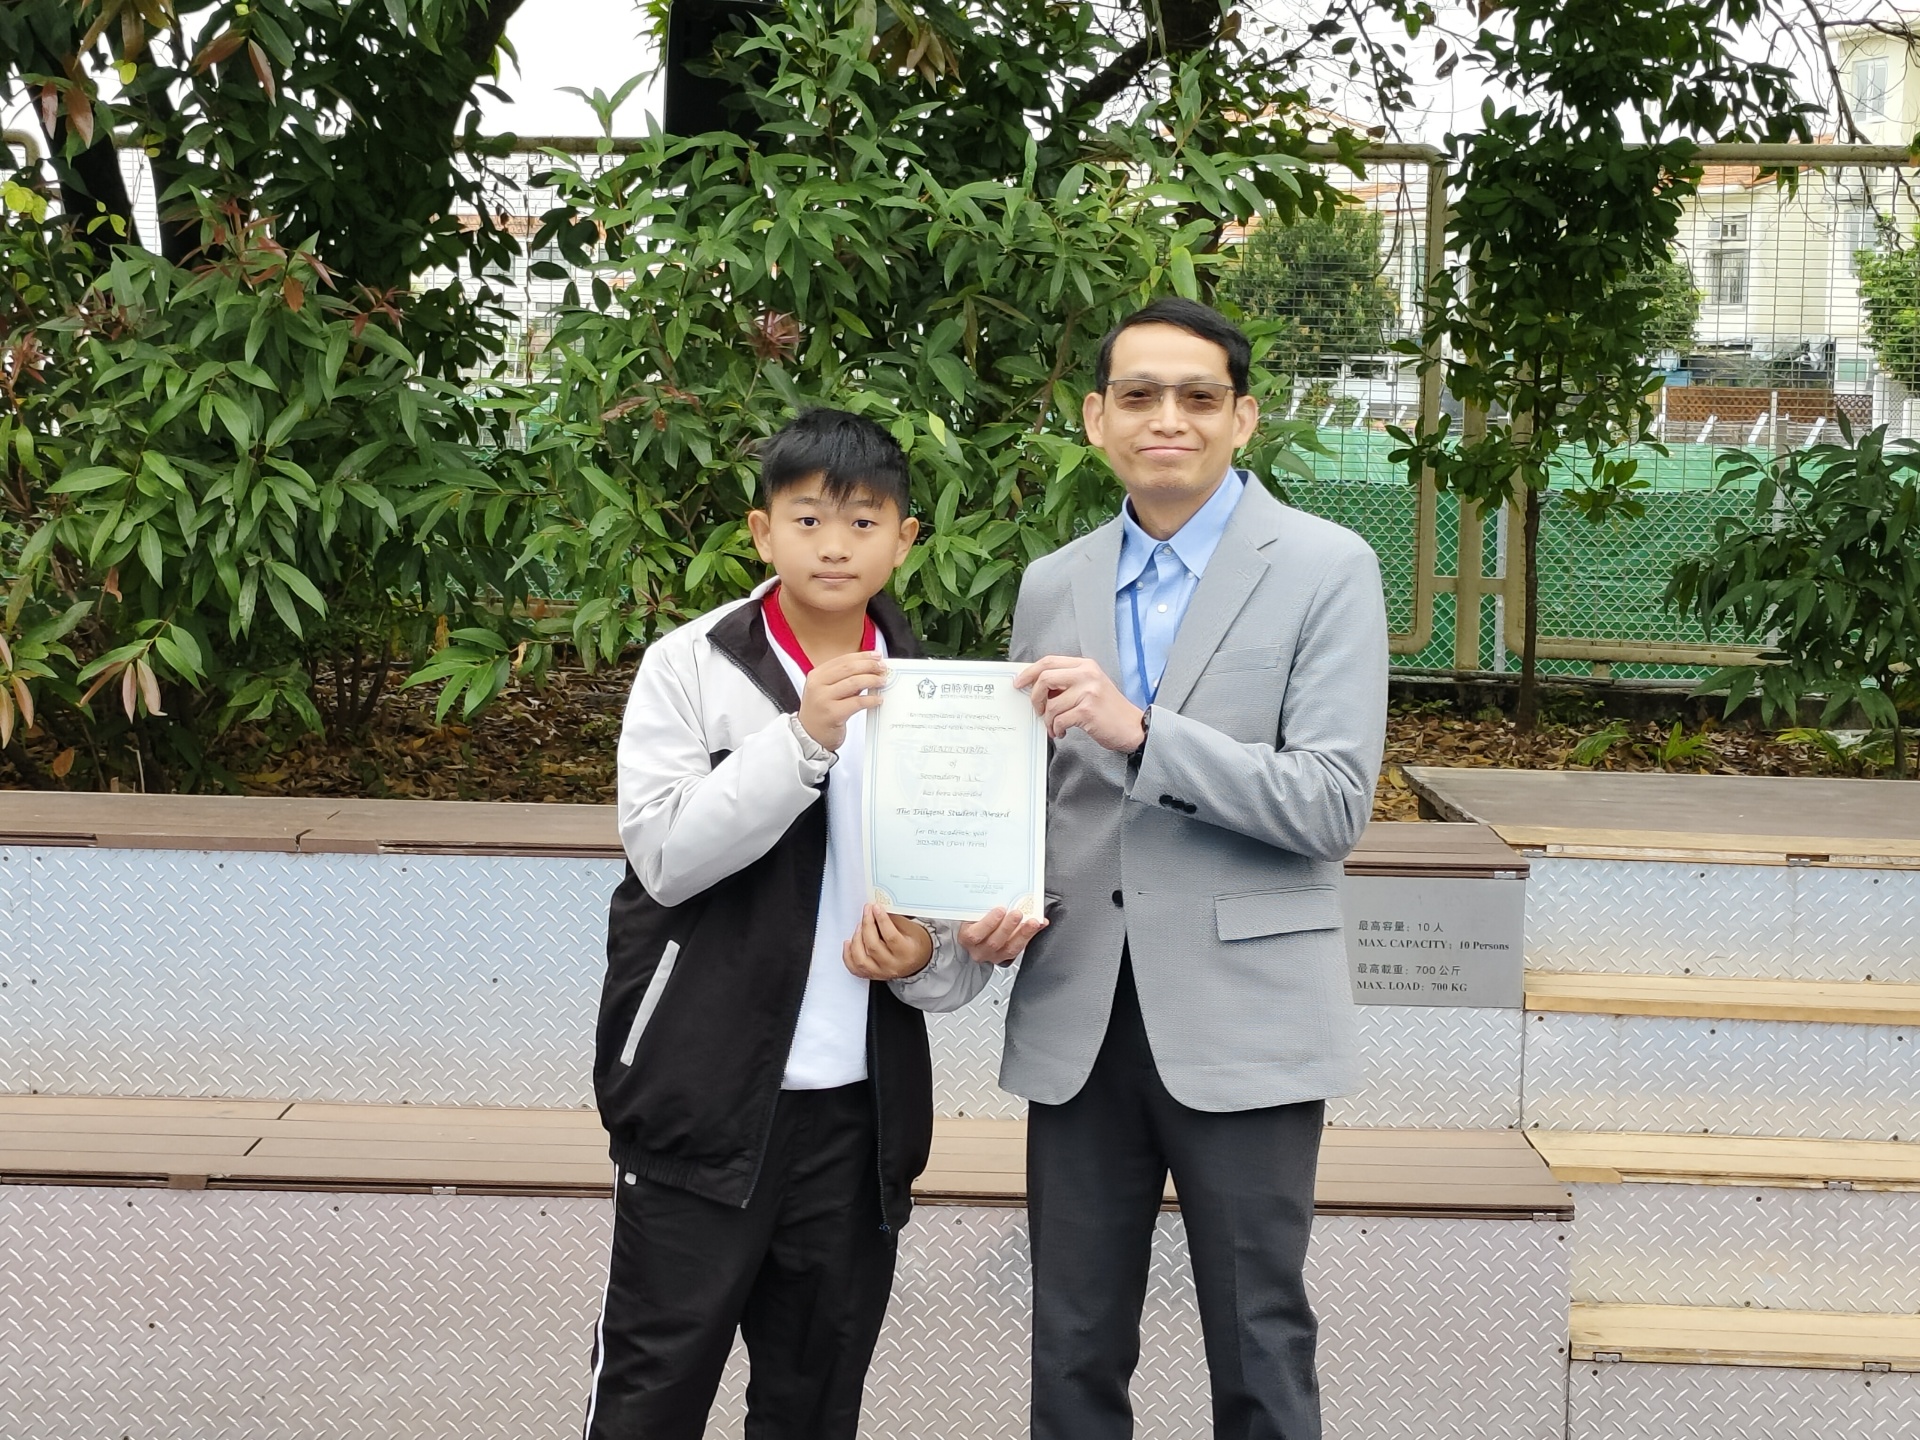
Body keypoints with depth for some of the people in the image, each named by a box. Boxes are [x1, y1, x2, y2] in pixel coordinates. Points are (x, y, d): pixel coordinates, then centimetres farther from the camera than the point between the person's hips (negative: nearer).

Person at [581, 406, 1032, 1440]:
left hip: (860, 1102, 3)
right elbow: (664, 853, -14)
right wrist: (804, 737, -22)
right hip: (703, 1092, -3)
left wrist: (928, 950, -9)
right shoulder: (690, 666, -3)